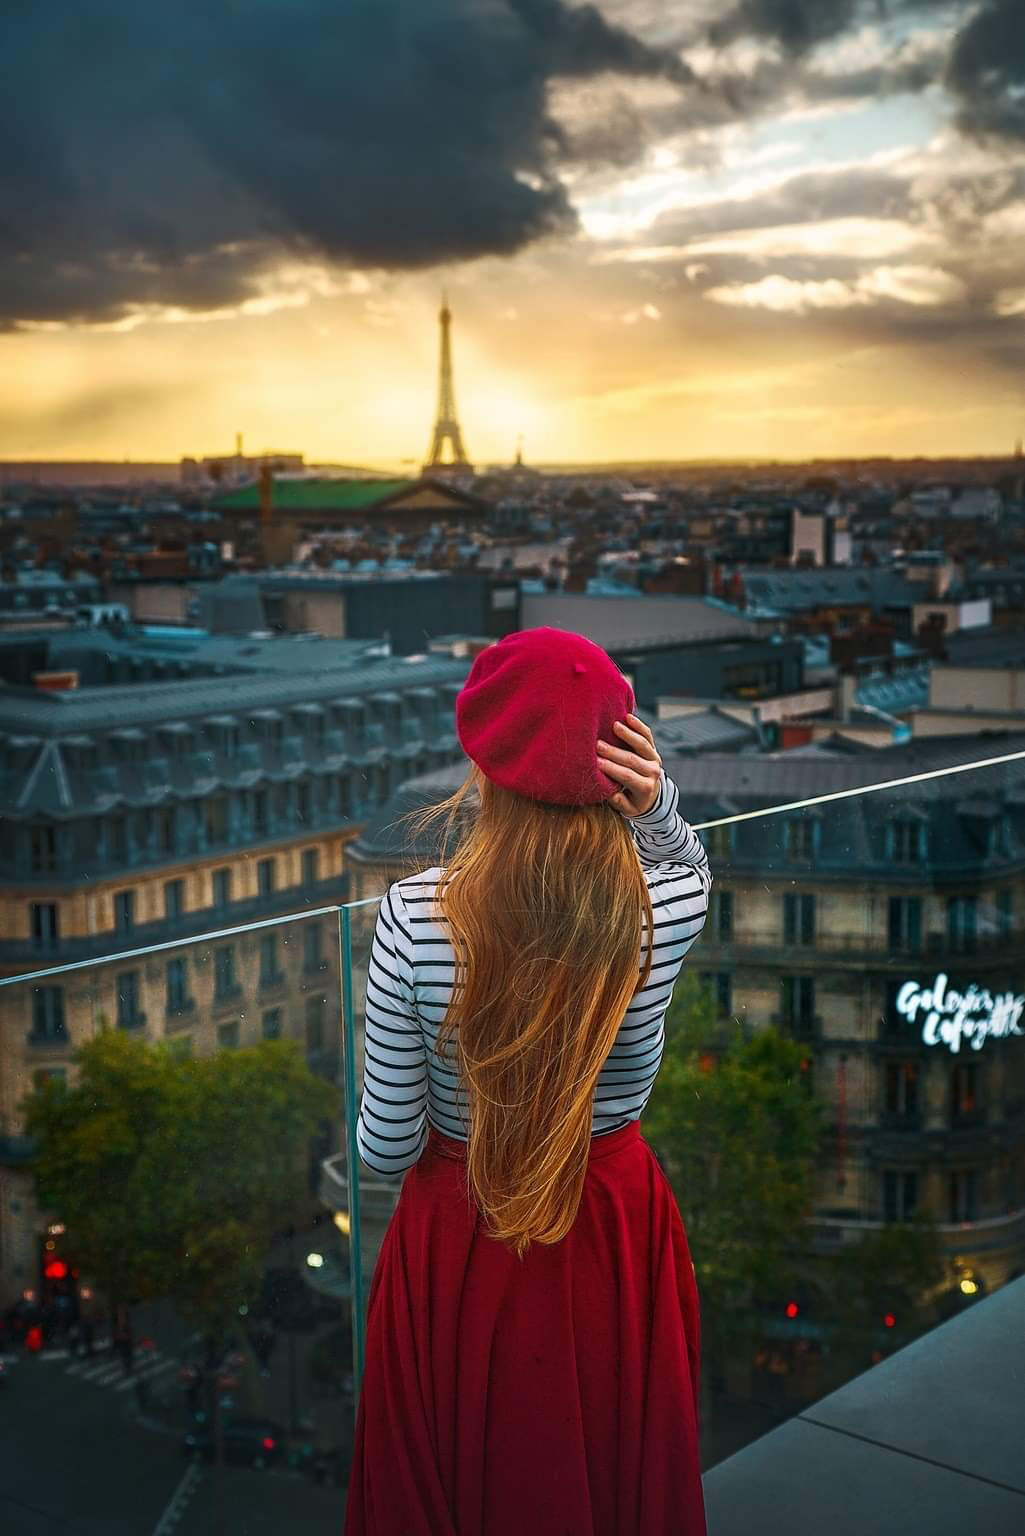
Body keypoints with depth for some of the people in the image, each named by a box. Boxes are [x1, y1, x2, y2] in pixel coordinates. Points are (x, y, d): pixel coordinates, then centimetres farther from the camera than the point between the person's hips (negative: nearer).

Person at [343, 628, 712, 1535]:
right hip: (615, 1226, 2)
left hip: (458, 1237, -1)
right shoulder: (668, 909, -20)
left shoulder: (415, 917, -25)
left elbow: (386, 1151, -16)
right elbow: (686, 858, 8)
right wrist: (657, 802, -15)